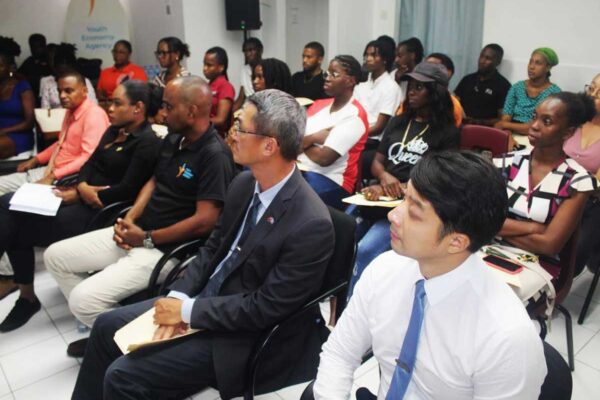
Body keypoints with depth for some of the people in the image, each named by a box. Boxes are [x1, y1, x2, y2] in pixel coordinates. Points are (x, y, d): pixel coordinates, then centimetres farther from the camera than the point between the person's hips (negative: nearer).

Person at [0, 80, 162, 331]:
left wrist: (80, 195, -15)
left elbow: (126, 191, -20)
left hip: (99, 210, -9)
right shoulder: (114, 130, 15)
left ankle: (27, 296, 5)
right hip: (80, 196, 9)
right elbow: (90, 162, 13)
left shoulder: (147, 143, -14)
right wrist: (82, 185, -9)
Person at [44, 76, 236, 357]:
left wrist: (147, 239, -16)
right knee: (55, 256, 10)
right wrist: (129, 219, -2)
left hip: (166, 249, -9)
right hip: (137, 231, 9)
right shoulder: (173, 139, 8)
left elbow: (204, 221, -24)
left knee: (83, 299, -20)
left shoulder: (215, 154, -20)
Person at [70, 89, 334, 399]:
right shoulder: (244, 184, -3)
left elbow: (265, 309, -24)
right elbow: (213, 247, 7)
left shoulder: (312, 225, -28)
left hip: (243, 334, -7)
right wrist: (179, 296, -7)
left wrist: (188, 311, -18)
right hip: (205, 297, 8)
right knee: (107, 326, 11)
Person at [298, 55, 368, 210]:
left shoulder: (354, 116, -9)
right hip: (299, 169, 7)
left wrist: (303, 142, 0)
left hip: (330, 181, -6)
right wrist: (314, 138, -12)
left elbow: (324, 158, -18)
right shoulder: (318, 105, 14)